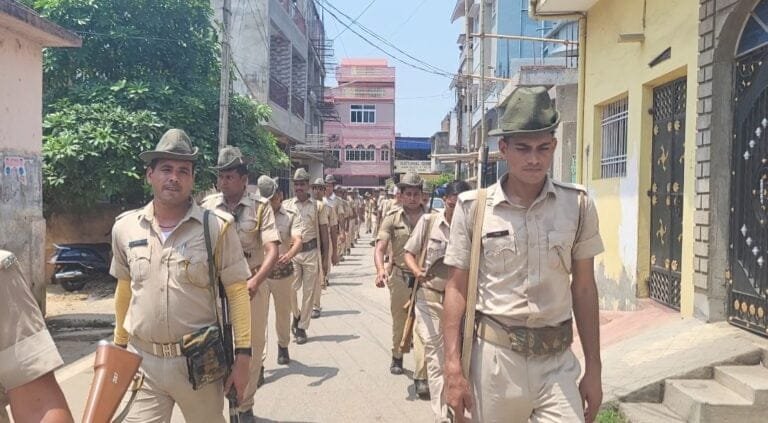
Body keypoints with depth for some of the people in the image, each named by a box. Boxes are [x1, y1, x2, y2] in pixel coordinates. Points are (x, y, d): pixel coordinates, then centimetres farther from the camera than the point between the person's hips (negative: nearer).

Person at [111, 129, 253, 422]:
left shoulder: (217, 227, -9)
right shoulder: (125, 227, 2)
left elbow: (236, 292, -8)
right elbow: (124, 289, 15)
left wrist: (243, 355, -10)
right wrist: (120, 345, 20)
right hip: (142, 361, 2)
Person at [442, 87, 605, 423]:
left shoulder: (578, 206, -1)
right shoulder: (473, 208, -5)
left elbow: (584, 289, 5)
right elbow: (457, 288, -2)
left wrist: (593, 370, 6)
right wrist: (453, 368, -8)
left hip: (557, 361, 1)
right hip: (494, 356, -1)